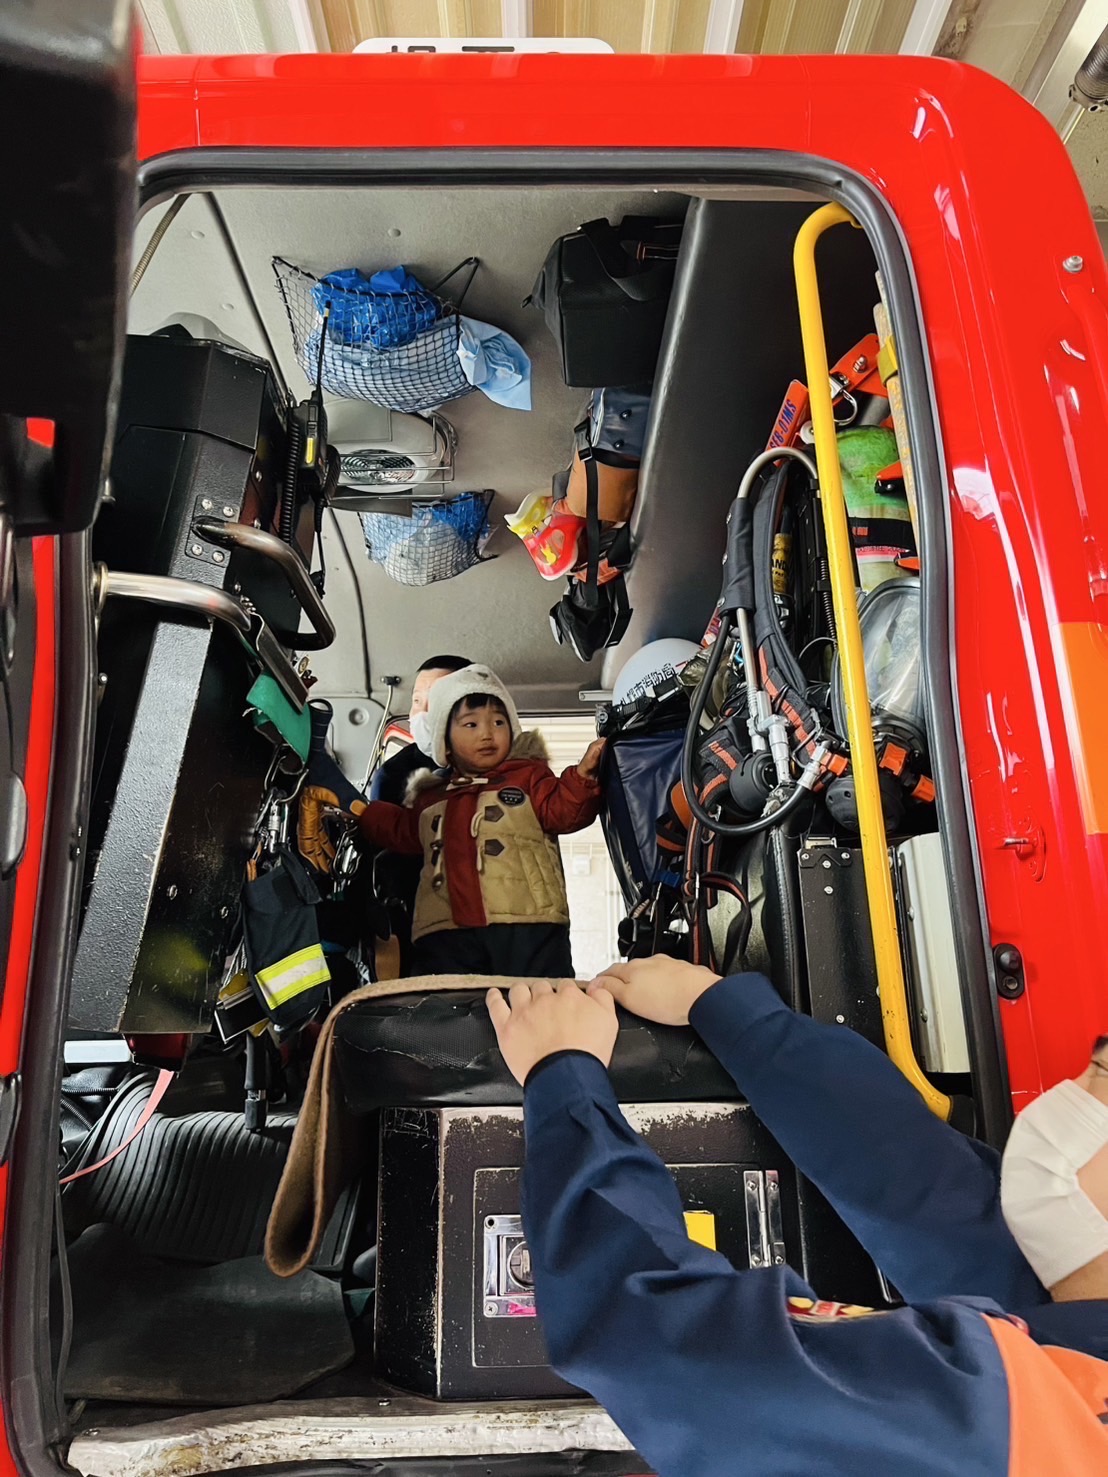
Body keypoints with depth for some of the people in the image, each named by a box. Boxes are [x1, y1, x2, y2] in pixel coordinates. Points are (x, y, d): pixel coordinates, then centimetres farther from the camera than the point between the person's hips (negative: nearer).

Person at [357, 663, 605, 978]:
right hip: (446, 932, 4)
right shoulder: (431, 798, 26)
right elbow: (401, 831, 41)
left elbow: (562, 811, -1)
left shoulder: (529, 776, 13)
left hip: (526, 923, -3)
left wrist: (583, 774, -18)